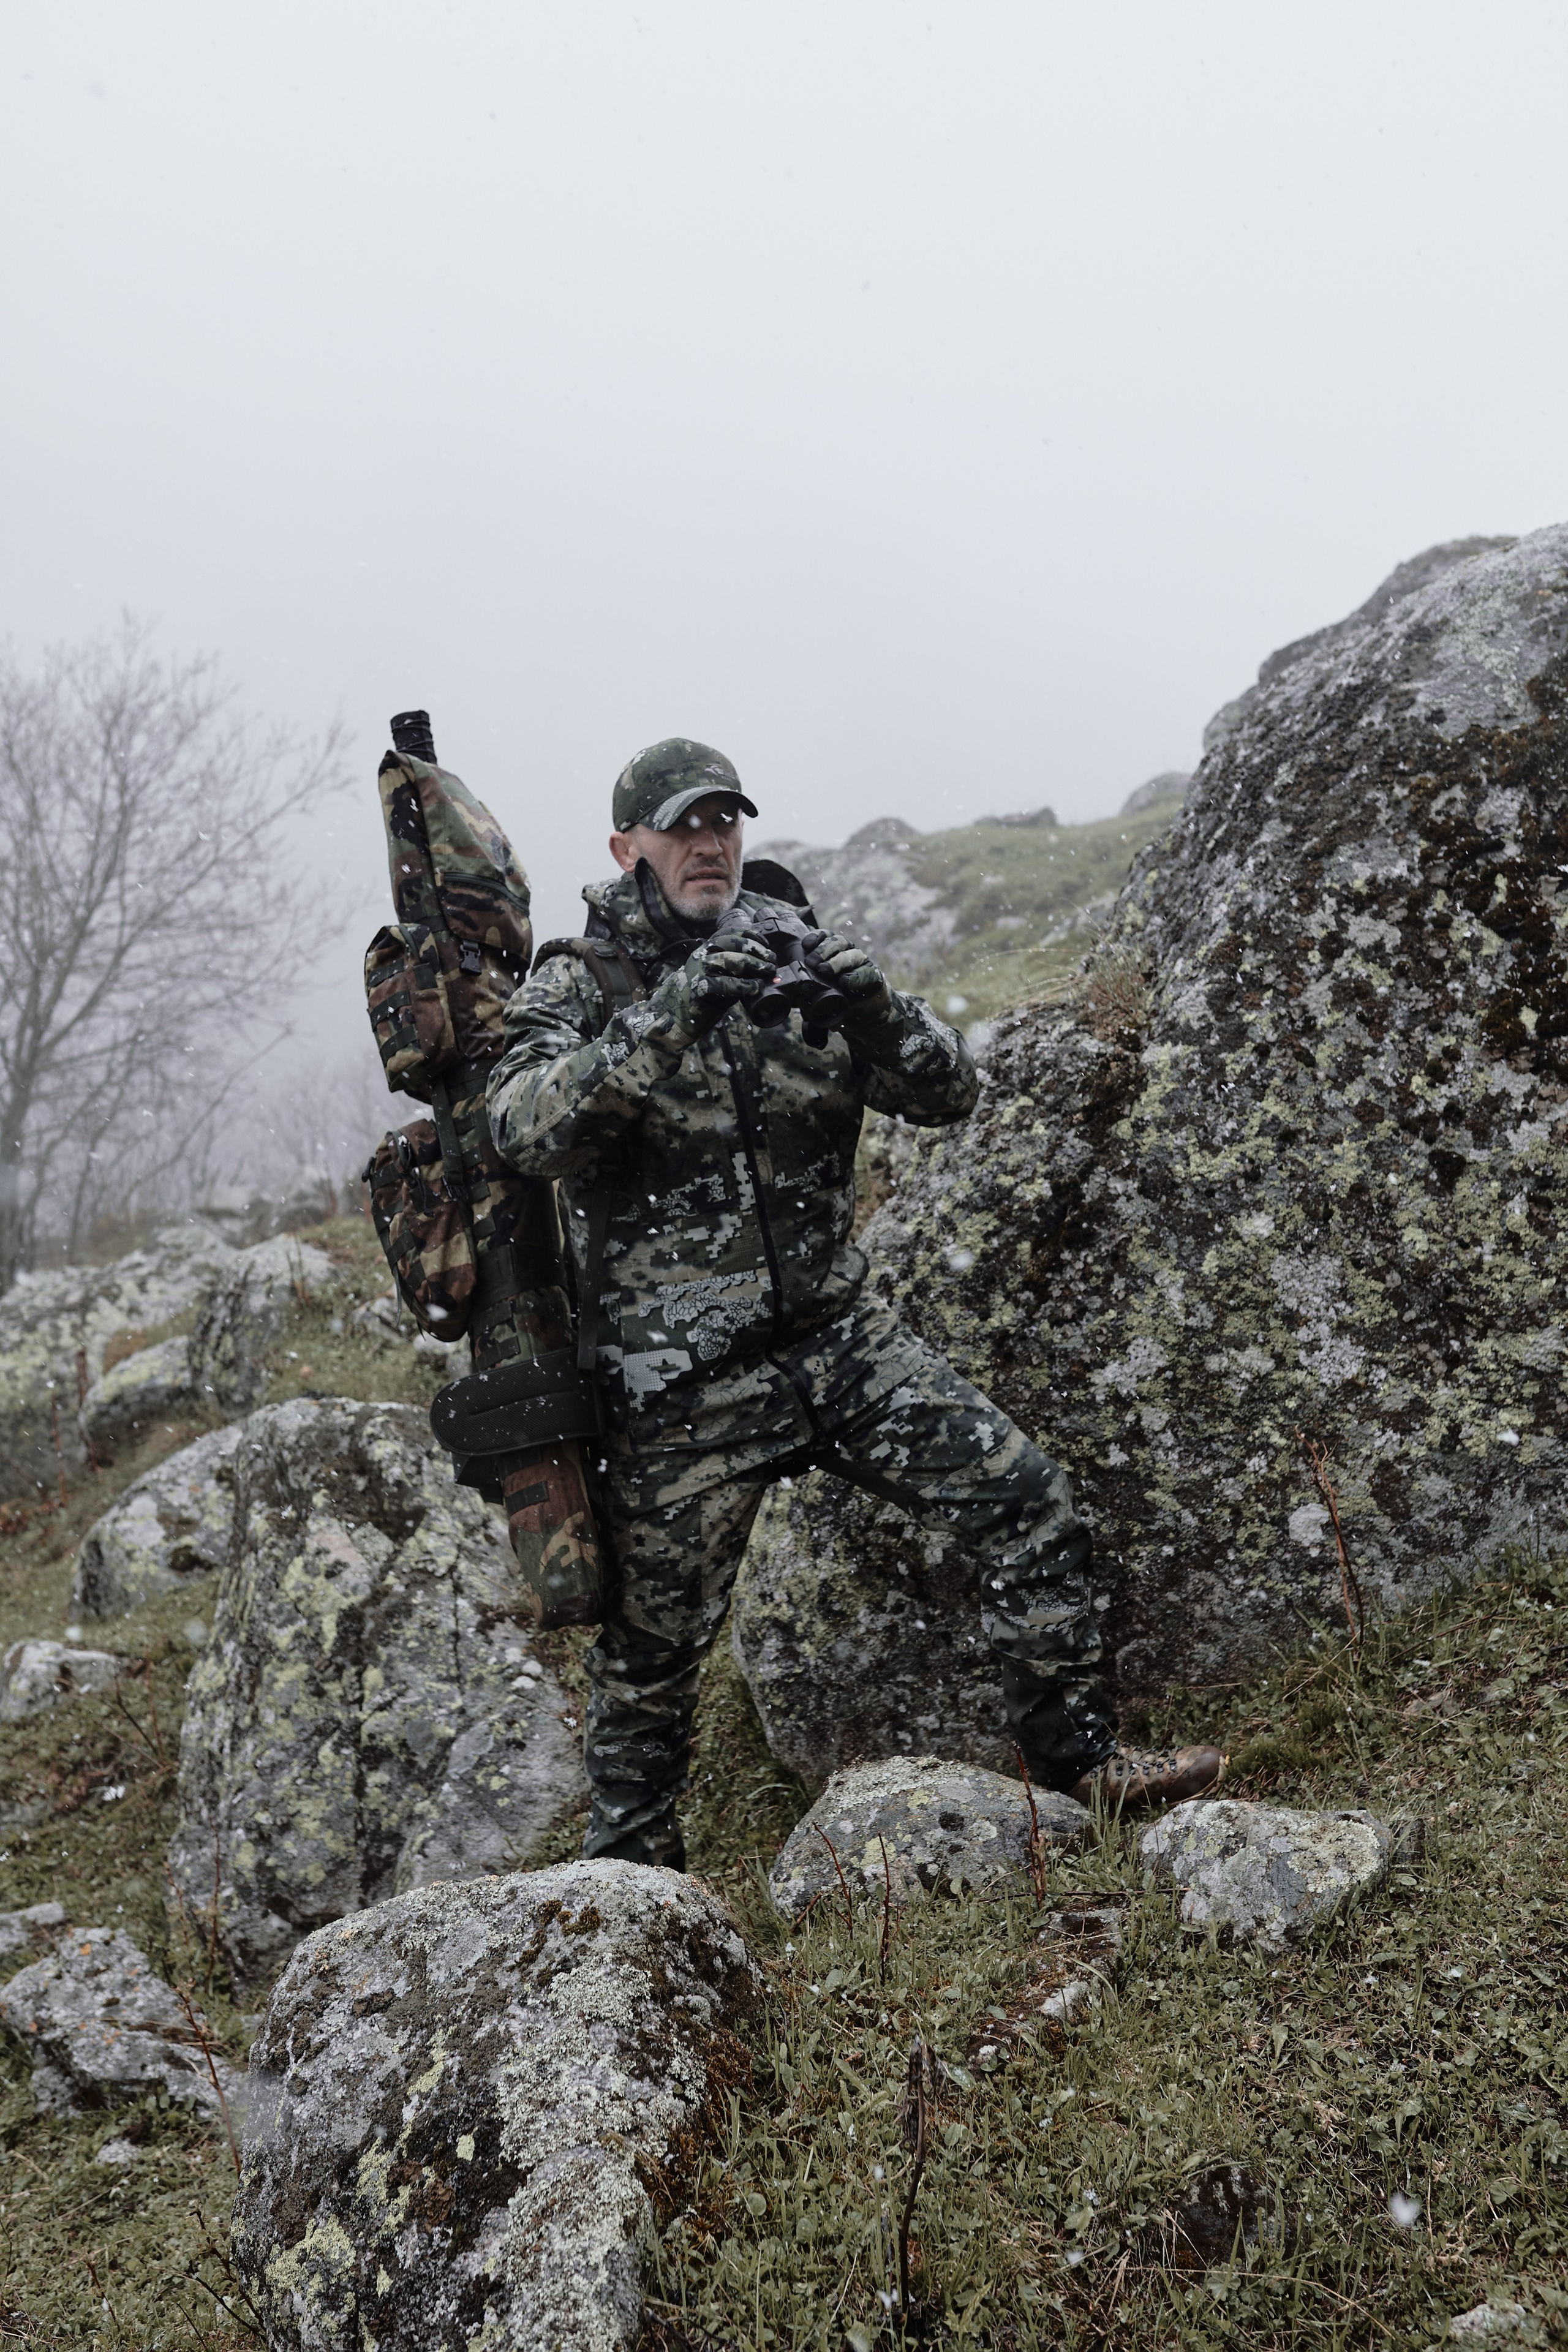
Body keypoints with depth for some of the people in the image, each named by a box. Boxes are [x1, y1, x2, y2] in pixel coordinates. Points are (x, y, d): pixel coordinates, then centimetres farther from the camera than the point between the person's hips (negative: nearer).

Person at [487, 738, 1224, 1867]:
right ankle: (628, 1876, 29)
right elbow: (528, 1126, -25)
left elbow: (951, 1093, 0)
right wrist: (675, 1012, -34)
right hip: (687, 1385, -3)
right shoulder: (576, 984, -5)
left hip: (840, 1336, 4)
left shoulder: (794, 953, 5)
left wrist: (876, 1007, -20)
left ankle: (1081, 1757, 14)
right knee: (653, 1648, 7)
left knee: (1028, 1499, -3)